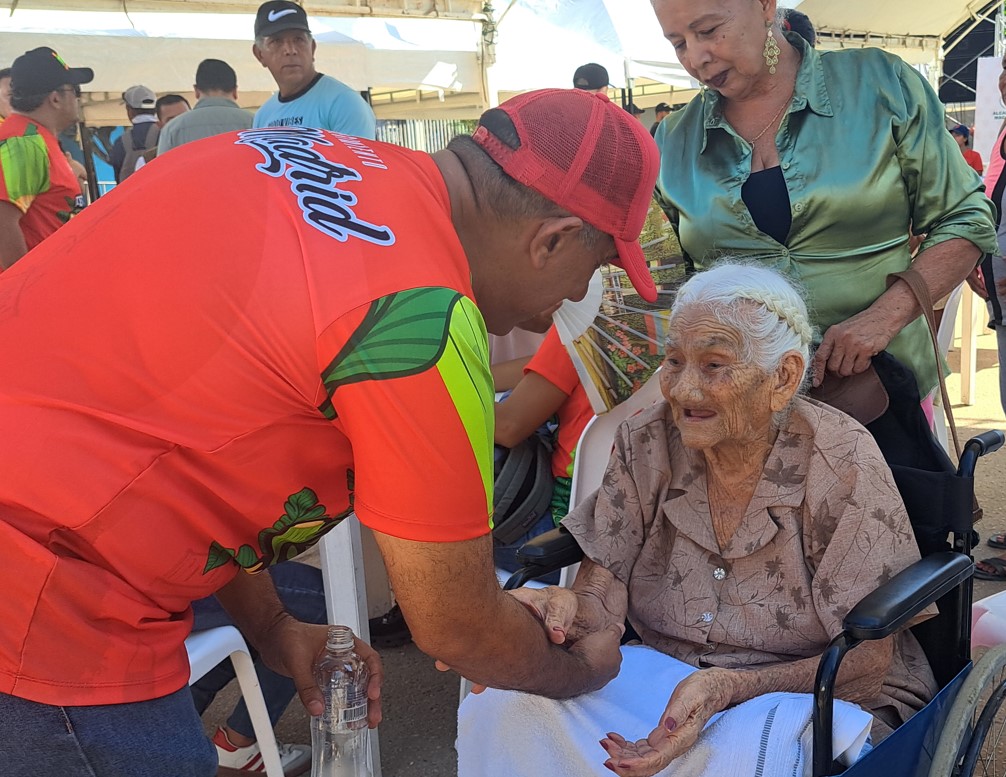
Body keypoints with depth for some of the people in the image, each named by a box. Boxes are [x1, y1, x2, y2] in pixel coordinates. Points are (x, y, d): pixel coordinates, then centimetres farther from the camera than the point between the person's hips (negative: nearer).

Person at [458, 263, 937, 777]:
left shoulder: (842, 461, -14)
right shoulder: (646, 442, -4)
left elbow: (867, 662, -14)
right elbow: (599, 596, -7)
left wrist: (728, 688, -31)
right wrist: (564, 610, -33)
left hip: (816, 700, -2)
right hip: (664, 684, 3)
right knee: (502, 709, -23)